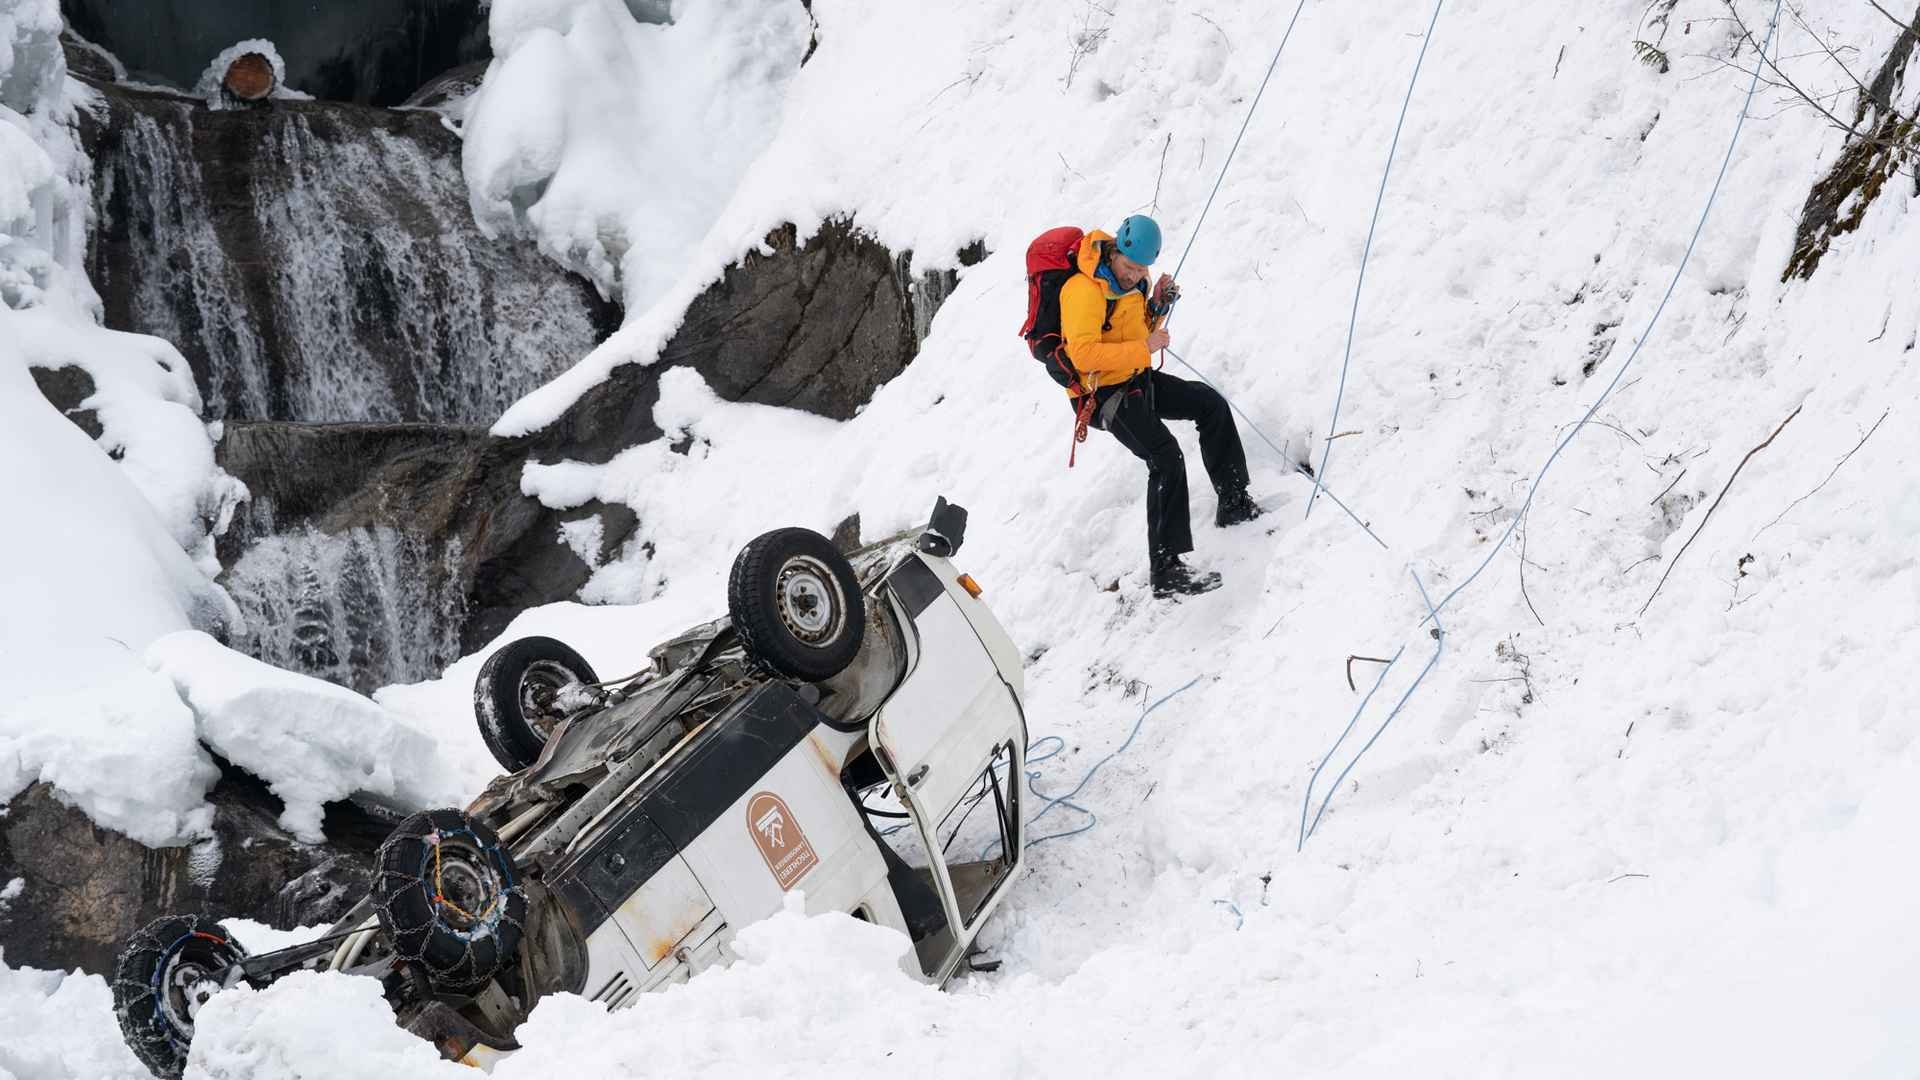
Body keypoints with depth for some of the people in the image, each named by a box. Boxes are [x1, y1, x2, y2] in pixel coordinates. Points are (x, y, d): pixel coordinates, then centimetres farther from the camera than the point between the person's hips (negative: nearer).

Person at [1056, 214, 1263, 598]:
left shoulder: (1131, 281, 5)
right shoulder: (1084, 290, -24)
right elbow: (1083, 354, -33)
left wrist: (1156, 307, -2)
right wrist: (1143, 348, -29)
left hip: (1138, 379, 9)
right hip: (1104, 394, -9)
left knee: (1212, 405, 8)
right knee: (1166, 458, -23)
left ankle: (1234, 503, 20)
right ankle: (1166, 572, -26)